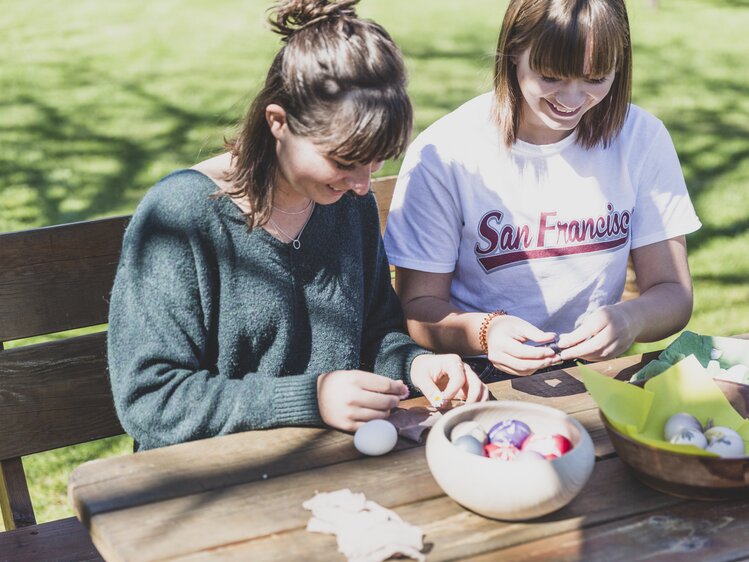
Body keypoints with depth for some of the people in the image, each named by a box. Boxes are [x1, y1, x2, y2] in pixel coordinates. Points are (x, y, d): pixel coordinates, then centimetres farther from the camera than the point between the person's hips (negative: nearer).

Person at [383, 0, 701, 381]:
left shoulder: (643, 139, -3)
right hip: (480, 383, -5)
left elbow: (673, 293, 0)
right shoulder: (441, 155, -11)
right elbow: (418, 307, -7)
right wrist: (485, 331, -29)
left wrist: (631, 320, -24)